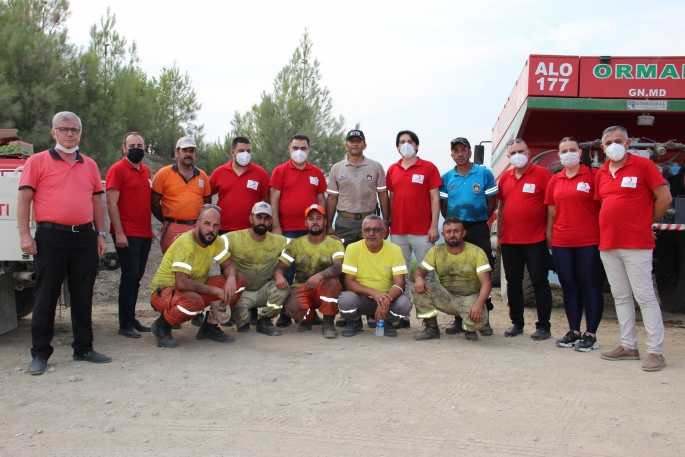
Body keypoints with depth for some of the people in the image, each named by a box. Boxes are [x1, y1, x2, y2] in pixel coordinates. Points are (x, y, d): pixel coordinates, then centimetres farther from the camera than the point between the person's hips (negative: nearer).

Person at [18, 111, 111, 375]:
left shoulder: (90, 165, 15)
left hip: (85, 236, 4)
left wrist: (100, 234, 10)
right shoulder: (38, 161, 3)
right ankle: (40, 354, 9)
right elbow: (24, 200, -2)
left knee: (83, 295, 9)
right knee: (46, 296, 1)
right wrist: (24, 235, -10)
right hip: (51, 236, -4)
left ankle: (83, 348, 19)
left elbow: (97, 202, 17)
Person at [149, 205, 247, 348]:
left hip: (195, 289, 8)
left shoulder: (217, 240, -4)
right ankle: (161, 326, -8)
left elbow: (228, 265, 3)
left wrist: (231, 278, -22)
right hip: (164, 291, -8)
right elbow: (181, 283, -35)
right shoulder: (186, 243, -27)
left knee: (239, 281, -6)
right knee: (194, 302, -41)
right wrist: (216, 291, -29)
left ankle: (209, 327, 7)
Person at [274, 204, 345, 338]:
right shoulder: (296, 244, 5)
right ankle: (307, 318, 8)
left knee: (332, 281, -35)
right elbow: (280, 267, 0)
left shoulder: (335, 244, -2)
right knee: (291, 308, -32)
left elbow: (338, 267, -20)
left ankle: (328, 323, -15)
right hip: (301, 289, 1)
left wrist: (320, 276, -42)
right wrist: (279, 276, -27)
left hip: (324, 291, -1)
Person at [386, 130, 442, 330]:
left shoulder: (428, 168, 1)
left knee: (426, 275, 0)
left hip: (422, 231, -3)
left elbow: (434, 198, -2)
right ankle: (402, 316, 13)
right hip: (398, 231, 4)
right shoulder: (392, 170, 11)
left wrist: (434, 226, -8)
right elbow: (391, 198, 15)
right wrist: (388, 223, 10)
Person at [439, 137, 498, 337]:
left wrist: (479, 221, 2)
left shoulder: (484, 174, 1)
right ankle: (458, 318, 12)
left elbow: (491, 203, 2)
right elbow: (443, 206, 11)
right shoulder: (446, 178, 7)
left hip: (479, 229, -2)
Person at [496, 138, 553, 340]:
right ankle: (517, 322, 21)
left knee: (539, 281, 0)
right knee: (513, 282, 10)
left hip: (535, 240, -5)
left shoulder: (542, 174, -5)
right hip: (509, 240, 5)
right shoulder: (505, 177, 11)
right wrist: (499, 235, 14)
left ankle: (543, 326, 7)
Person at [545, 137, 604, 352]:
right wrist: (549, 236, 9)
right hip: (561, 243, 5)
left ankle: (591, 334, 7)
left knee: (591, 287, 0)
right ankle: (574, 331, 19)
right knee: (569, 287, 10)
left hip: (589, 241, -5)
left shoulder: (593, 175, -2)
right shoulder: (555, 180, 11)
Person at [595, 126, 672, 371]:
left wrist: (646, 222, 2)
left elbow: (664, 197, -5)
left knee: (645, 296, -5)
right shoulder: (602, 173, 12)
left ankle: (655, 351, -1)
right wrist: (611, 227, 10)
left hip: (636, 244, -6)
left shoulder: (643, 165, -4)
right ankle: (628, 346, 20)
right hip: (608, 244, 6)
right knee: (620, 296, 11)